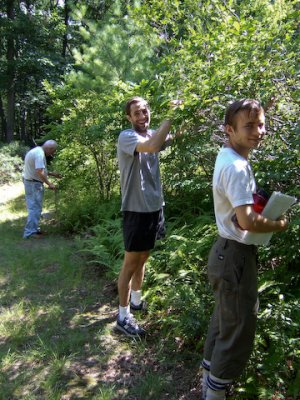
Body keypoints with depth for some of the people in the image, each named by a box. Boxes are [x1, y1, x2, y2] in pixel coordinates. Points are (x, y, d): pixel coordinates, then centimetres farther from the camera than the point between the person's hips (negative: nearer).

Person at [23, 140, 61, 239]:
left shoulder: (37, 151, 13)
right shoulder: (40, 154, -20)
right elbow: (39, 173, -27)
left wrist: (52, 173, 18)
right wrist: (49, 184, -20)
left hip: (31, 182, 10)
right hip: (34, 184, -10)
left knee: (34, 207, 16)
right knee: (35, 208, -4)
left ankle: (33, 228, 25)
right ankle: (30, 232, 1)